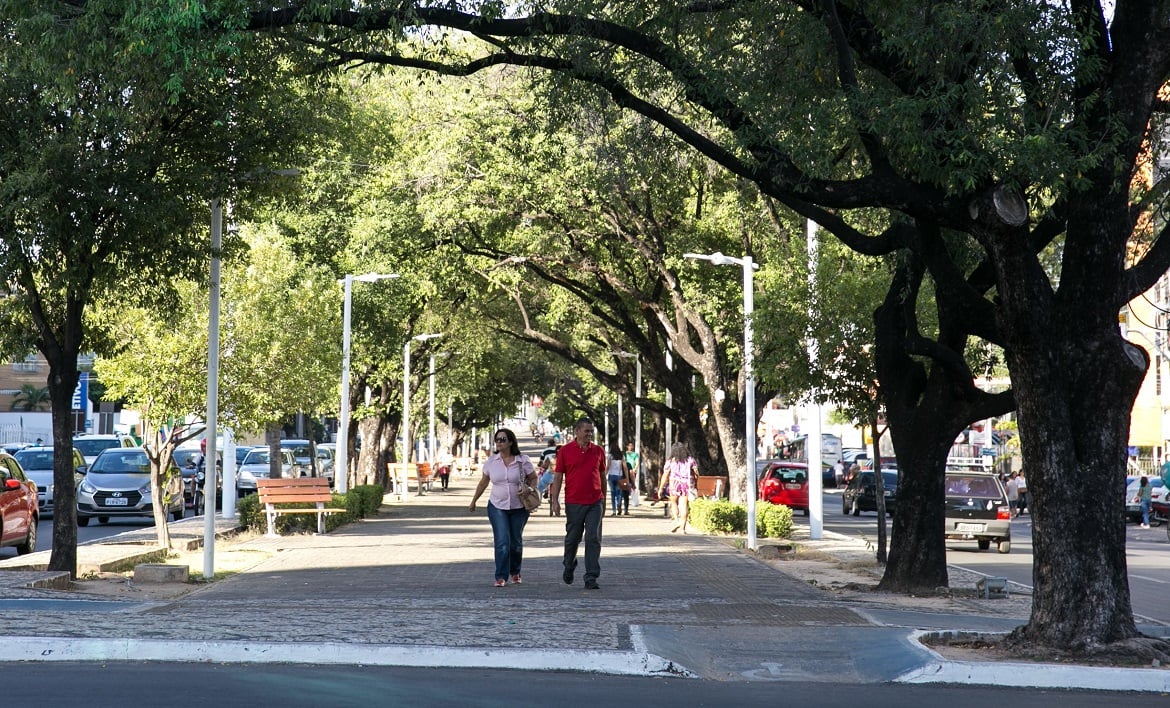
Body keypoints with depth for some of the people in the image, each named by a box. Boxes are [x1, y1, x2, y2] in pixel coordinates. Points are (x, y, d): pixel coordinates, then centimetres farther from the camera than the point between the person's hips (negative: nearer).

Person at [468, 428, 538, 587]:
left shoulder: (523, 461, -6)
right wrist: (473, 501, 17)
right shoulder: (491, 461, -1)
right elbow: (483, 482, 12)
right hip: (497, 507, 0)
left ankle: (515, 572, 32)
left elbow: (533, 478, 6)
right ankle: (501, 577, -9)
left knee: (516, 543, 11)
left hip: (519, 508, 0)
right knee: (502, 542, -13)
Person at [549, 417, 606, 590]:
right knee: (572, 538, 11)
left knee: (593, 539, -7)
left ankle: (591, 578, -6)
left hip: (595, 503, 1)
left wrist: (604, 501, 18)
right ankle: (569, 568, 37)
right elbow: (558, 476, 1)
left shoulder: (598, 451, 7)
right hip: (574, 503, -1)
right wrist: (554, 500, -6)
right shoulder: (565, 451, 0)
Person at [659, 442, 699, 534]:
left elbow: (665, 476, -3)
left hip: (674, 485, -1)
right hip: (687, 485, 1)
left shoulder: (670, 461, -2)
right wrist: (695, 485, 16)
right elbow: (696, 474, 3)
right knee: (684, 505, 4)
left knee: (674, 503, 19)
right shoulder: (690, 460, 3)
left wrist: (661, 489, 2)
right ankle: (683, 527, 1)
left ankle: (677, 521, 1)